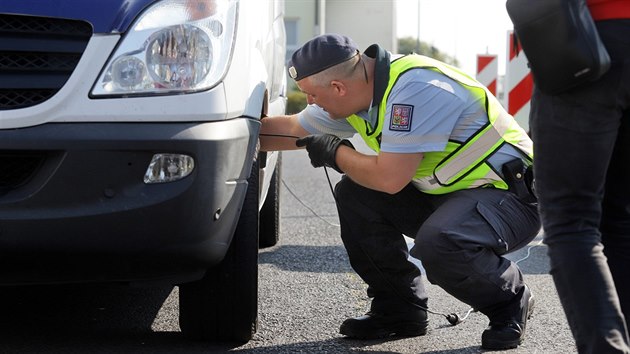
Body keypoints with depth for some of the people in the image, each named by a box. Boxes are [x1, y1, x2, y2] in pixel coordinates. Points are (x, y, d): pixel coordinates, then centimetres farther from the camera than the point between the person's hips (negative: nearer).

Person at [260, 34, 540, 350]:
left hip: (511, 193, -9)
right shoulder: (356, 91, 0)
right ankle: (399, 310, 8)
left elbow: (389, 178, -29)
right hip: (444, 193, 9)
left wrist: (335, 153, -12)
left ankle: (510, 303, -4)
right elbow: (292, 130, 14)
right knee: (353, 193, -2)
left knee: (437, 243, -35)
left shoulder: (415, 88, -27)